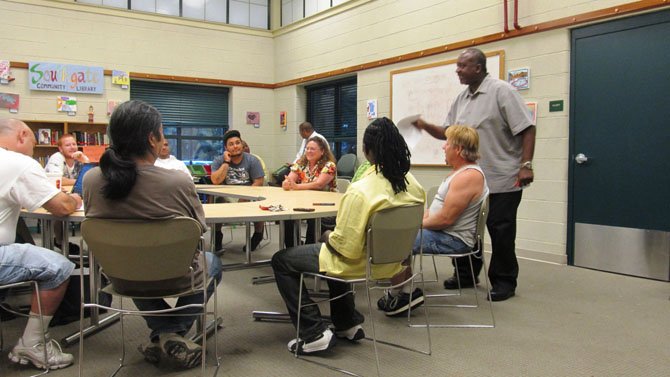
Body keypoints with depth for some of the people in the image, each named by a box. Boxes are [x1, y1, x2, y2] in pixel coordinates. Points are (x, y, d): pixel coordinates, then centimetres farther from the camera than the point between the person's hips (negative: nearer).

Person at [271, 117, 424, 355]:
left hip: (359, 264, -8)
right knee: (330, 252, 37)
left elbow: (346, 247, -27)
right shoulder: (413, 185, -6)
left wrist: (329, 237, -4)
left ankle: (315, 333, 6)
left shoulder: (360, 191, -30)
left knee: (281, 260, 10)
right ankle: (348, 325, 34)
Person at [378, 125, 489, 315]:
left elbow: (445, 219, -25)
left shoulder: (468, 177, -22)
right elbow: (438, 206, 20)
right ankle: (406, 293, 12)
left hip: (453, 240, -11)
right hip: (443, 233, 11)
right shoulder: (461, 171, 13)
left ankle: (398, 296, 0)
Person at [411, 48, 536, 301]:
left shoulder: (501, 91, -10)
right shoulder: (461, 99, 12)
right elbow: (448, 133, 16)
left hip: (501, 180, -7)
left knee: (501, 232, 1)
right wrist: (425, 126, -2)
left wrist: (526, 165, -20)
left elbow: (527, 129, -13)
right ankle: (465, 275, 29)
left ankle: (504, 282, 16)